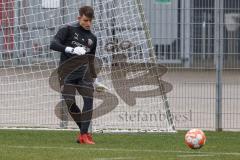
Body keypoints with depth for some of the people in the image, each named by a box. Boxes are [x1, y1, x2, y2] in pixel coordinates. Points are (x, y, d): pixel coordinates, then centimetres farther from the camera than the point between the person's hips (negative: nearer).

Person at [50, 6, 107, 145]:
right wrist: (72, 50, -25)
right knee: (70, 103, -12)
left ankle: (84, 134, -14)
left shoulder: (92, 38, 17)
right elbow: (53, 44, -12)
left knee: (89, 99, -15)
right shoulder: (68, 29, 1)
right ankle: (83, 130, 7)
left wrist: (95, 81, 30)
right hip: (67, 72, -3)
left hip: (84, 72, 3)